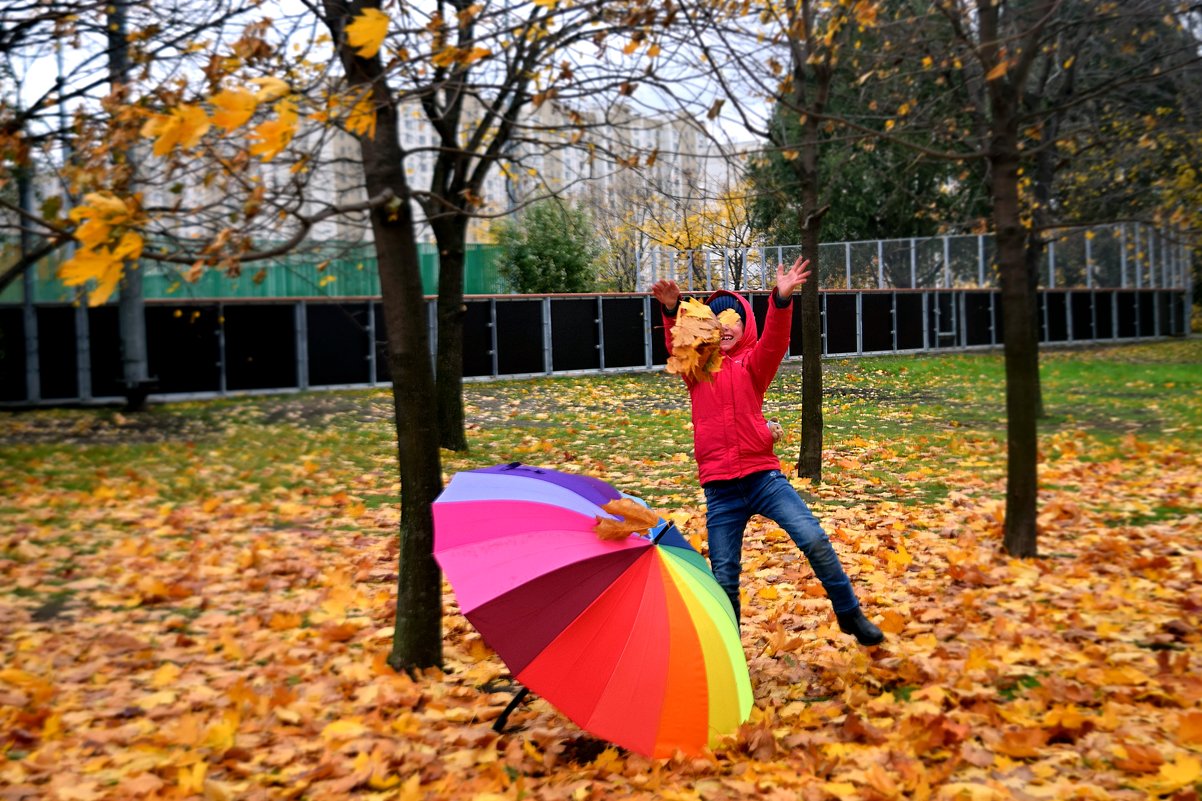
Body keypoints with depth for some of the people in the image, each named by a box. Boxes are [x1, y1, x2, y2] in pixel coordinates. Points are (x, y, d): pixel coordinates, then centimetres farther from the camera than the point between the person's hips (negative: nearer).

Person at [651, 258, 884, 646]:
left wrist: (782, 300, -32)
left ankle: (850, 614, 5)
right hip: (720, 489, 1)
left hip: (763, 476, -1)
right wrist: (672, 310, -31)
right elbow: (677, 345, -11)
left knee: (814, 538, -15)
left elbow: (775, 341, -14)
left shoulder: (752, 363, 5)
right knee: (724, 576, 3)